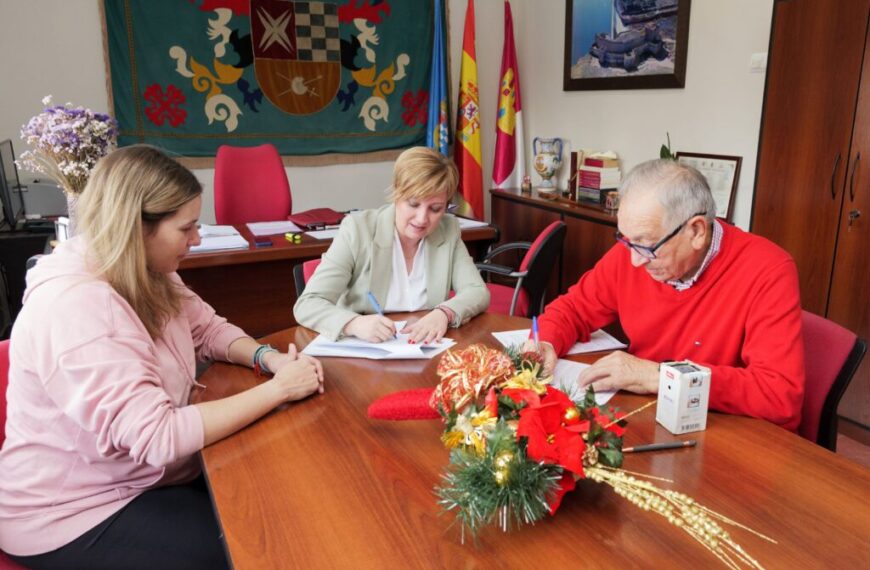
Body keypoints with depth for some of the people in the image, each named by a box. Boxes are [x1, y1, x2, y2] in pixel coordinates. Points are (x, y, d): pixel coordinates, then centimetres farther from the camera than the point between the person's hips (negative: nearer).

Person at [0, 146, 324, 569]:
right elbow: (158, 437, -35)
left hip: (145, 476, 8)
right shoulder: (74, 309, -31)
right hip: (73, 516, -8)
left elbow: (209, 329, 8)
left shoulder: (147, 277, -2)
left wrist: (266, 357, -13)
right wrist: (278, 389, -29)